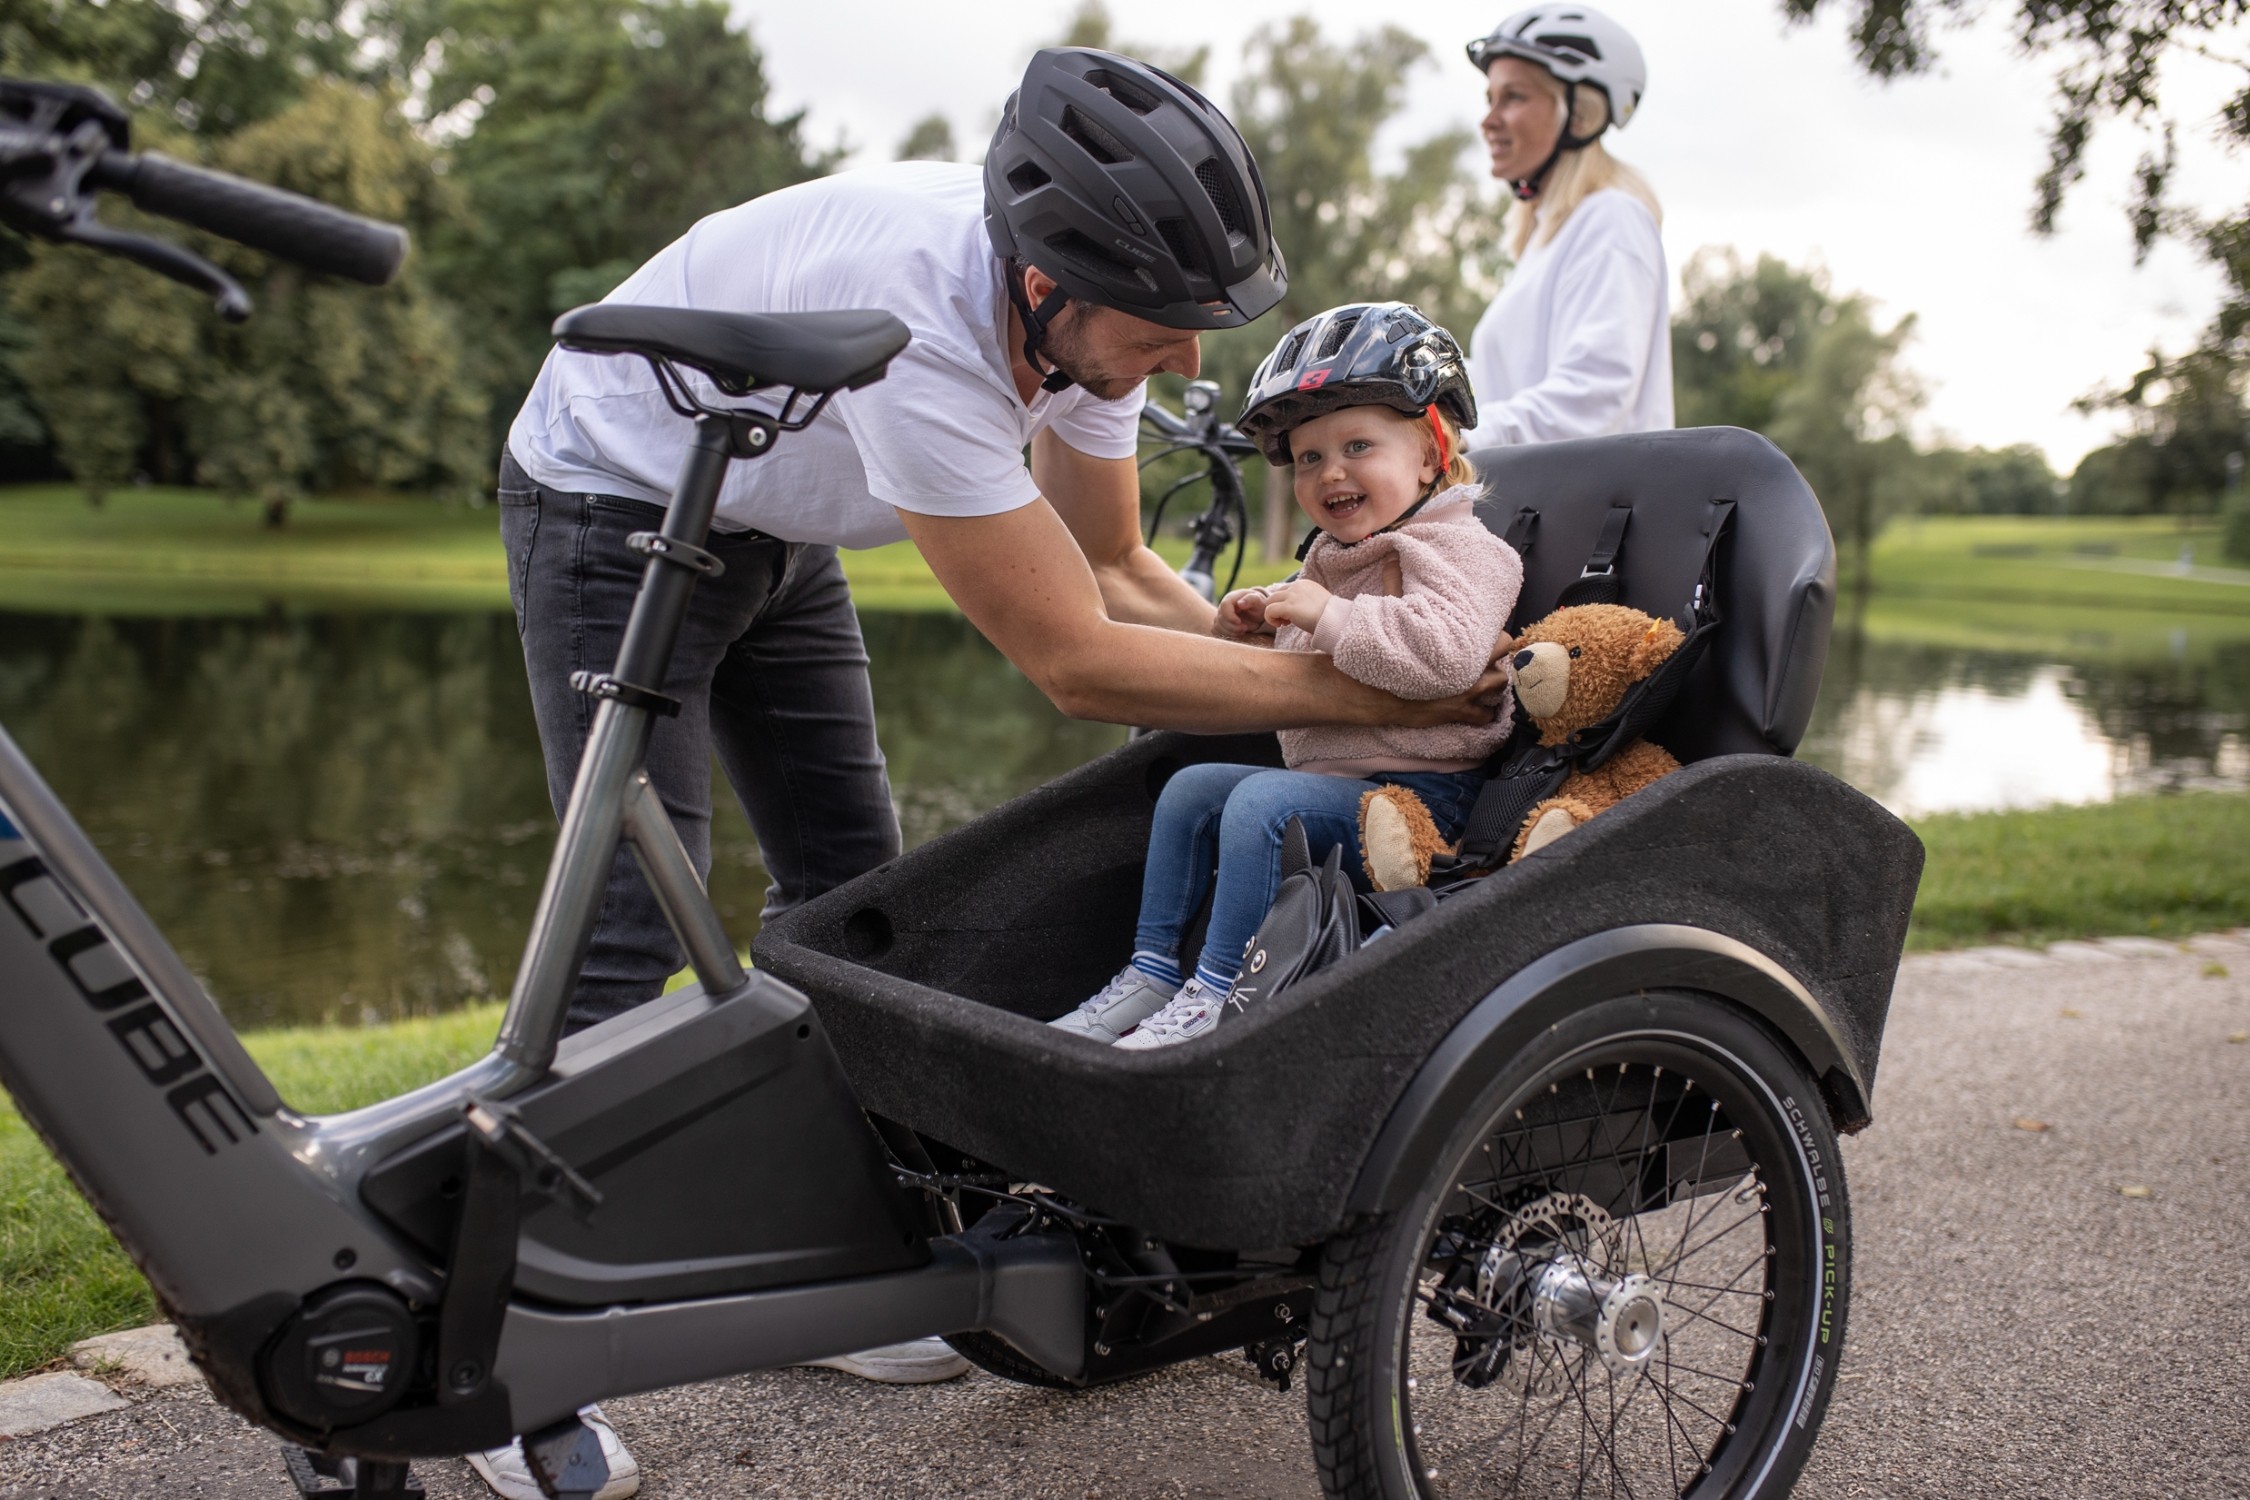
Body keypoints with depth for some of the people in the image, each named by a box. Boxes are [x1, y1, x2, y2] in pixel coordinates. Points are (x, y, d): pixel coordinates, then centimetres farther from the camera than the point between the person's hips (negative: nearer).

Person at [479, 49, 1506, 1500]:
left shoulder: (1087, 300, -17)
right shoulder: (915, 321, -41)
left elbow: (1118, 573, -3)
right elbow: (1078, 659, -36)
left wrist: (1299, 656, -16)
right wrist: (1356, 691, -31)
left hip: (771, 526, 8)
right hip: (613, 506, -7)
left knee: (848, 875, 6)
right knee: (633, 917, -13)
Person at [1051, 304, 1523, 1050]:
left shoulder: (1456, 548, -10)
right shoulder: (1333, 555, 18)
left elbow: (1446, 651, -32)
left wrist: (1328, 616, -25)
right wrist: (1258, 630, 10)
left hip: (1418, 794, -10)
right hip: (1327, 775, 10)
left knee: (1262, 802, -27)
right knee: (1190, 788, 5)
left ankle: (1215, 994, -21)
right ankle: (1152, 972, 4)